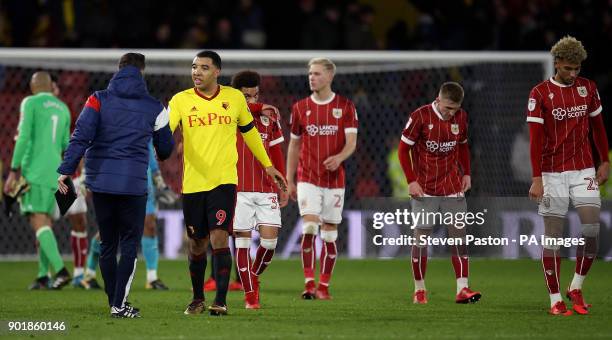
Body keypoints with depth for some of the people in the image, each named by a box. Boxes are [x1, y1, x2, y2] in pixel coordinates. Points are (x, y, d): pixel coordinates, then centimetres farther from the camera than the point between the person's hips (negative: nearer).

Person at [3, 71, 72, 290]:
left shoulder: (30, 103, -2)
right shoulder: (63, 109, 16)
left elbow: (24, 137, -11)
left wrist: (14, 171, -11)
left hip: (34, 171, -6)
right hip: (54, 173, 6)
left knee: (38, 222, -11)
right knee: (45, 221, 11)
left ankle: (60, 270, -26)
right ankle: (43, 276, 4)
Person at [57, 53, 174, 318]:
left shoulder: (98, 100, 1)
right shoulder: (154, 108, 3)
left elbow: (80, 137, -9)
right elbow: (165, 149, 14)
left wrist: (66, 170, -9)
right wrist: (160, 156, 38)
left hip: (100, 182, 2)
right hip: (133, 184, -2)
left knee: (107, 245, 12)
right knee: (130, 246, 3)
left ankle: (114, 302, 17)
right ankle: (119, 305, -9)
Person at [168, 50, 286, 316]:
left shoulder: (235, 98, 4)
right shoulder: (181, 100, 0)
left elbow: (249, 131, 18)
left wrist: (268, 165, 23)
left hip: (224, 181, -1)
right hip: (192, 182, 1)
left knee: (219, 237, -15)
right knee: (196, 244, 9)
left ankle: (221, 301, -13)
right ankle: (197, 299, 28)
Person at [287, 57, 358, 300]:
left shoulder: (345, 107, 1)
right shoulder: (300, 107, 5)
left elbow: (351, 142, -5)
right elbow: (294, 145, 12)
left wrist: (339, 158, -27)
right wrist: (289, 180, 10)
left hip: (334, 179, 0)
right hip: (307, 178, 0)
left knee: (330, 234, 4)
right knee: (309, 228, -16)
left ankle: (323, 286, 12)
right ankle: (309, 284, -15)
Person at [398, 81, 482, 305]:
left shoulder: (461, 117, 3)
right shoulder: (420, 116, -10)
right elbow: (403, 149, -5)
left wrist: (466, 173, 8)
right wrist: (411, 180, -11)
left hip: (453, 187, 3)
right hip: (425, 190, -3)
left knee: (459, 235, -4)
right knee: (421, 238, 0)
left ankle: (462, 289, -7)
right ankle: (419, 290, 10)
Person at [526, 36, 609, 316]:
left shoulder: (588, 88, 4)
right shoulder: (540, 94, -7)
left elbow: (597, 126, 15)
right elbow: (535, 138, -9)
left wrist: (604, 162, 13)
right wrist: (537, 179, -14)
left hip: (583, 170, 3)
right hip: (552, 173, -3)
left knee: (592, 227, -9)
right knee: (553, 235, 0)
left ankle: (576, 288, 9)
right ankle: (555, 299, 6)